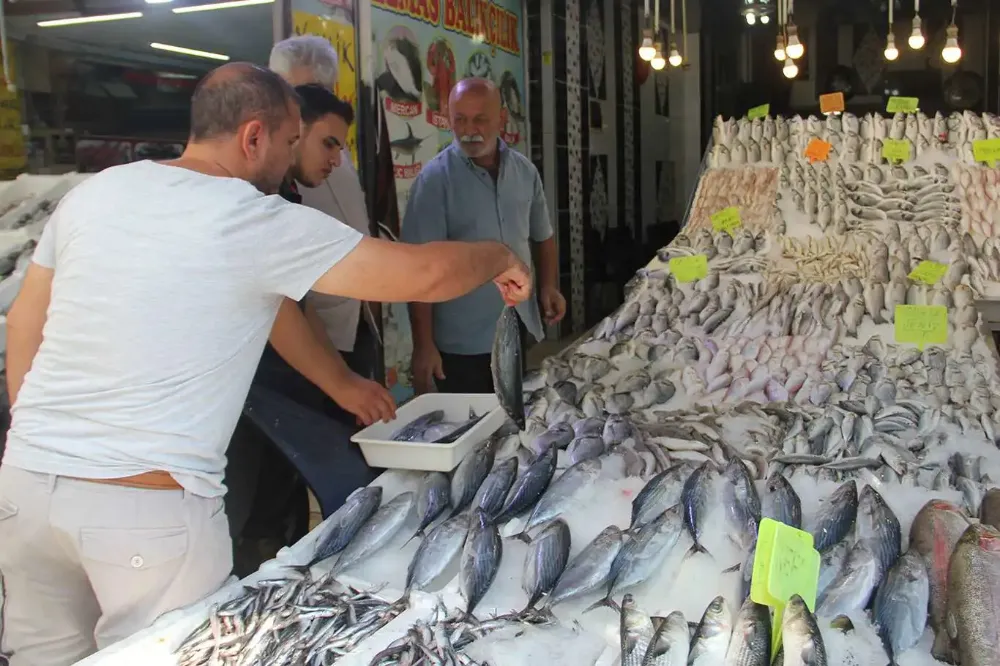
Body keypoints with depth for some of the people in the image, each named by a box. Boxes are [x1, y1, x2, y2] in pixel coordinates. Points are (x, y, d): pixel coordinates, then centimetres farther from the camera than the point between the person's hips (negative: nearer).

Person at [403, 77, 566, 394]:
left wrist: (549, 286, 0)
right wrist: (423, 345, -16)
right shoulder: (435, 179, -11)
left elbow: (543, 237, 17)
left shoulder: (525, 171, 4)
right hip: (463, 343, -5)